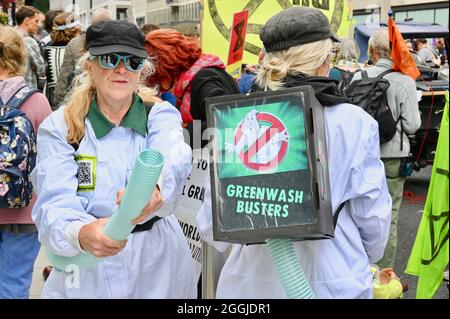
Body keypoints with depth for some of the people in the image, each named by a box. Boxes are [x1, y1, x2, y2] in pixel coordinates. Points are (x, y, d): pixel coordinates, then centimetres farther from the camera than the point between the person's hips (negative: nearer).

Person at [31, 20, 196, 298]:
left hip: (157, 261, 1)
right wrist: (81, 233, -42)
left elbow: (172, 160, -28)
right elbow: (55, 203, -19)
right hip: (84, 268, -1)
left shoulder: (161, 116, -5)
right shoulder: (60, 127, -7)